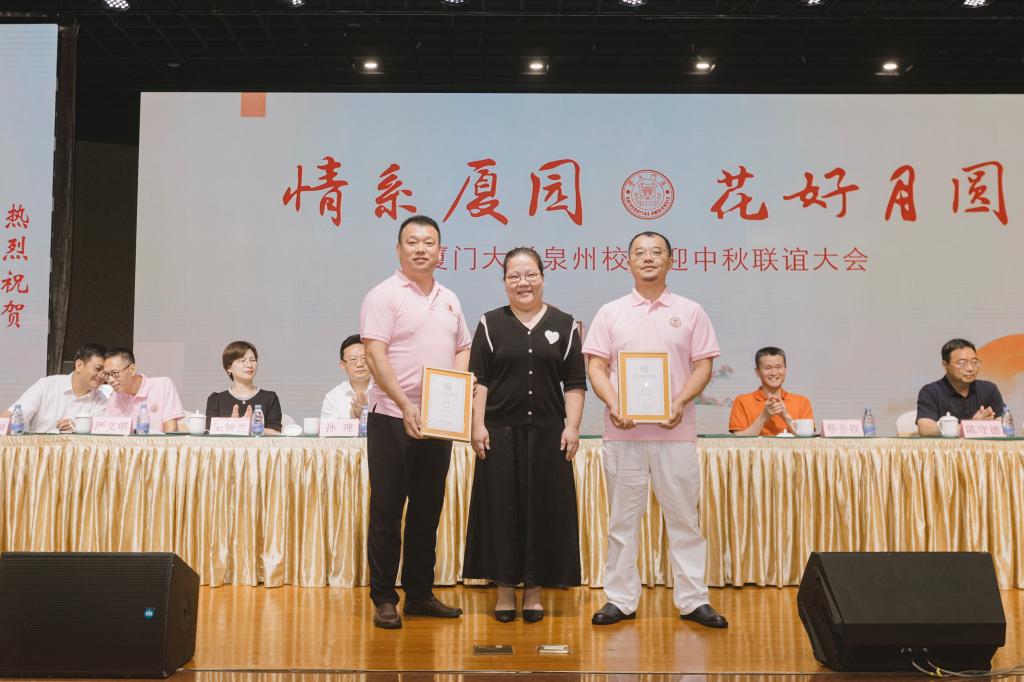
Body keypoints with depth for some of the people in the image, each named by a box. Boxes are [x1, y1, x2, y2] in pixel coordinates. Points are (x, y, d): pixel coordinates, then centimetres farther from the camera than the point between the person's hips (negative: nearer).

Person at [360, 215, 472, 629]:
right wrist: (405, 405, -23)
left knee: (427, 510, 12)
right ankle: (383, 599, 11)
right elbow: (375, 355, -14)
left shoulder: (449, 299, 14)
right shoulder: (384, 295, -6)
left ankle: (420, 594, 23)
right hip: (393, 419, -6)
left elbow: (462, 349, 21)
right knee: (387, 511, 1)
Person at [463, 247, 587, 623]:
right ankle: (504, 588, 15)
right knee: (501, 507, 3)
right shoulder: (491, 324, 6)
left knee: (543, 509, 4)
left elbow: (575, 383, 5)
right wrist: (478, 425, -6)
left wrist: (572, 427, -4)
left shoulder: (563, 324, 6)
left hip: (548, 432, 0)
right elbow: (478, 380, 3)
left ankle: (534, 590, 16)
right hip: (500, 432, 0)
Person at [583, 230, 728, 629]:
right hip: (623, 431, 1)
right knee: (622, 518, 6)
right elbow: (596, 365, 4)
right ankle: (620, 600, 15)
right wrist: (612, 403, -13)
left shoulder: (690, 312, 7)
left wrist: (681, 402, -13)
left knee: (683, 517, 4)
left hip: (675, 431, 0)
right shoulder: (610, 313, 9)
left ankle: (692, 600, 13)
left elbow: (703, 366, 4)